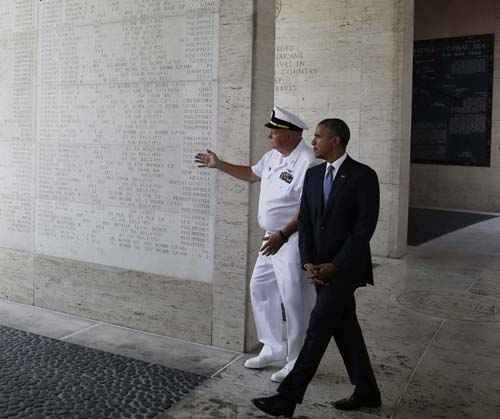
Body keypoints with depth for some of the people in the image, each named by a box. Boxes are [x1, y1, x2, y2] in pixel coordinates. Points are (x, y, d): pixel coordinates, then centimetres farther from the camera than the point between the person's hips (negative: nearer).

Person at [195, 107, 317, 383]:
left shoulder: (306, 162, -20)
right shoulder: (274, 155, 8)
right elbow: (252, 174, 26)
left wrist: (282, 235, -28)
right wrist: (219, 165, 22)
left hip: (293, 239, -10)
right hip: (272, 238, 10)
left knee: (294, 301, -1)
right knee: (260, 290, 17)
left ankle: (297, 362, 15)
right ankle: (273, 349, 32)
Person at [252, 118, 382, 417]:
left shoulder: (364, 176, -11)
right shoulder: (313, 175, 8)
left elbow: (365, 228, -16)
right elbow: (305, 222, 6)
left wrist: (335, 265, -17)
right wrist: (309, 263, -8)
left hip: (346, 266, -7)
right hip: (321, 266, 7)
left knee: (318, 328, -8)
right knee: (344, 328, 14)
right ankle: (367, 392, 29)